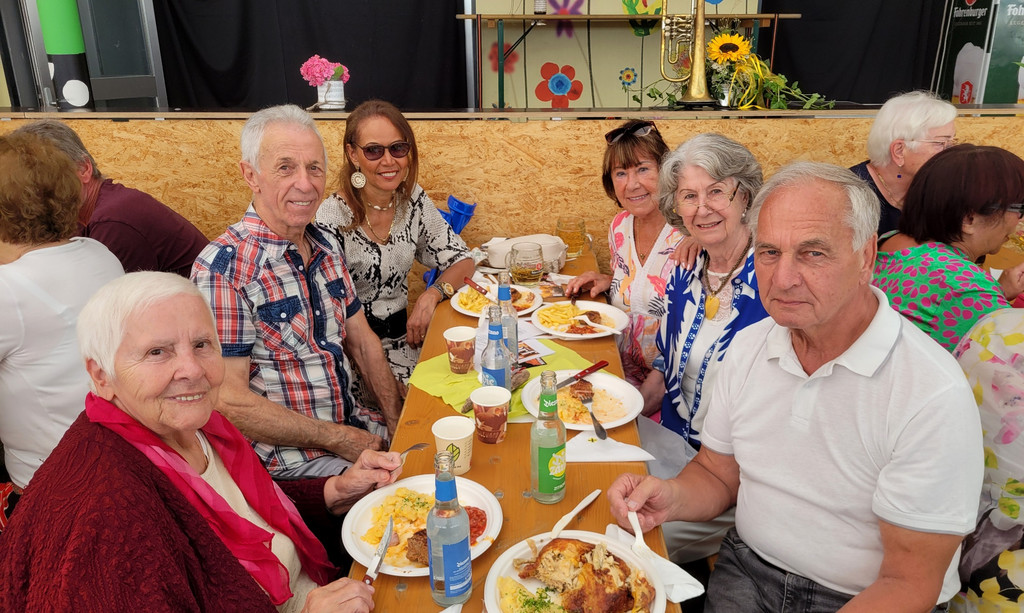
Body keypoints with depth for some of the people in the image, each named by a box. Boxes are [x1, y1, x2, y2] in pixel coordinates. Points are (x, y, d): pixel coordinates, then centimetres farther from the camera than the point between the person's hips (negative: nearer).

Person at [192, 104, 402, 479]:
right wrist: (338, 439, -16)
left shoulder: (327, 247, 6)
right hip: (290, 459, -7)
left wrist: (396, 422, 0)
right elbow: (229, 402, -19)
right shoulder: (223, 269, -18)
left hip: (359, 427, 7)